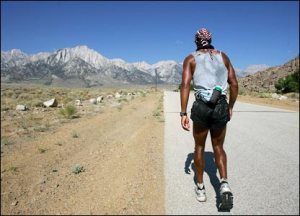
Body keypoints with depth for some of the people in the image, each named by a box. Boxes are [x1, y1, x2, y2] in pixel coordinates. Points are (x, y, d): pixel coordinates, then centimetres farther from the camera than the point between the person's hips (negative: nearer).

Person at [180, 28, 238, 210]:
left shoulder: (191, 59, 7)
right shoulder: (223, 56, 14)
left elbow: (185, 85, -8)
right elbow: (234, 84, 8)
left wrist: (183, 113, -9)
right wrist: (230, 107, 20)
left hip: (201, 107, -1)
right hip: (221, 107, 2)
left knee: (199, 147, 17)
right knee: (218, 147, 17)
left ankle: (201, 188, 25)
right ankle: (224, 185, -4)